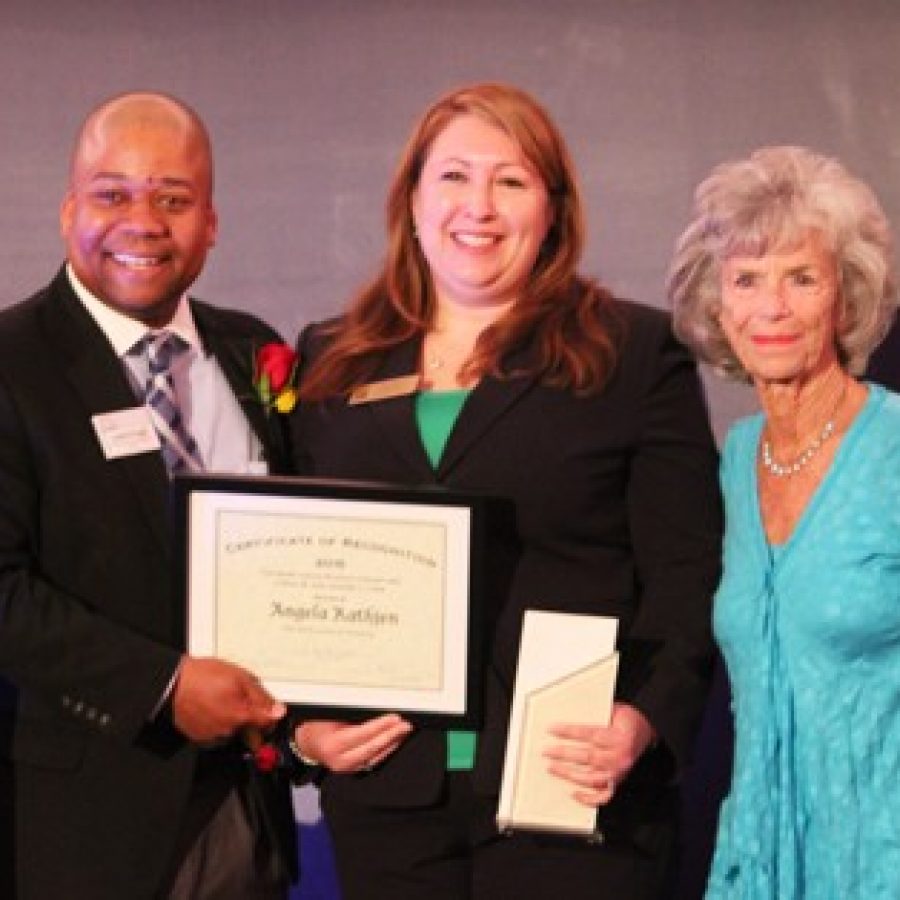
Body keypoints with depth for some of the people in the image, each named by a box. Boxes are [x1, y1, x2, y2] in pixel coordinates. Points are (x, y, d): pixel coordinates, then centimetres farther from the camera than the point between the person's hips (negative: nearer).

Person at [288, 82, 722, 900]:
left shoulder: (639, 353, 5)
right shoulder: (331, 364, 14)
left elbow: (687, 576, -1)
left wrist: (648, 720, -16)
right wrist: (298, 717, -2)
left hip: (572, 796, -2)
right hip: (386, 794, 3)